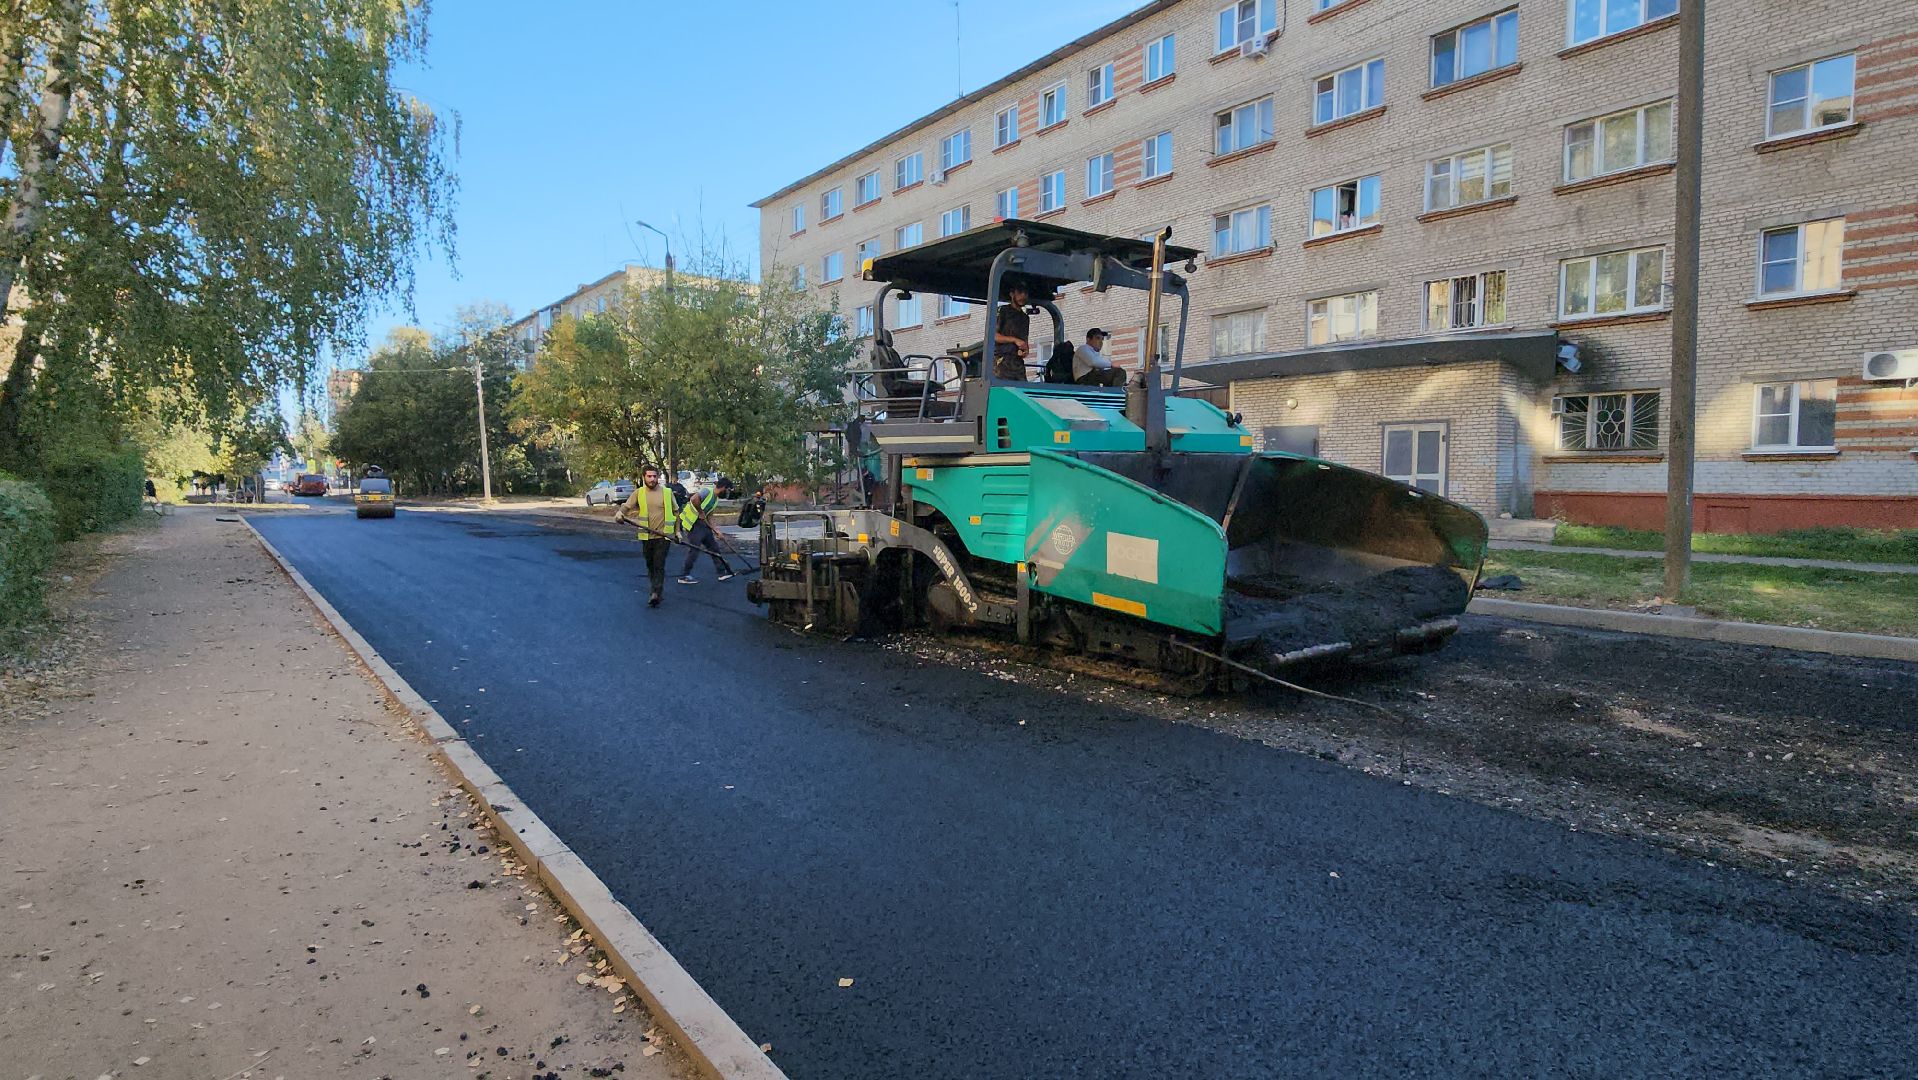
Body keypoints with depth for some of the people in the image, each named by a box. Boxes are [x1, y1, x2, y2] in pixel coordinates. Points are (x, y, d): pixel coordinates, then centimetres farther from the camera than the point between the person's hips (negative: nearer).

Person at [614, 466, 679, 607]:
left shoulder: (667, 492, 1)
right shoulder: (638, 493, 2)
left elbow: (676, 511, 10)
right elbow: (626, 506, -6)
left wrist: (677, 530, 7)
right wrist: (619, 512, -29)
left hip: (664, 535, -3)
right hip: (646, 536, 3)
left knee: (659, 565, -10)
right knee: (650, 565, 13)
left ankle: (656, 595, -10)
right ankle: (659, 589, 31)